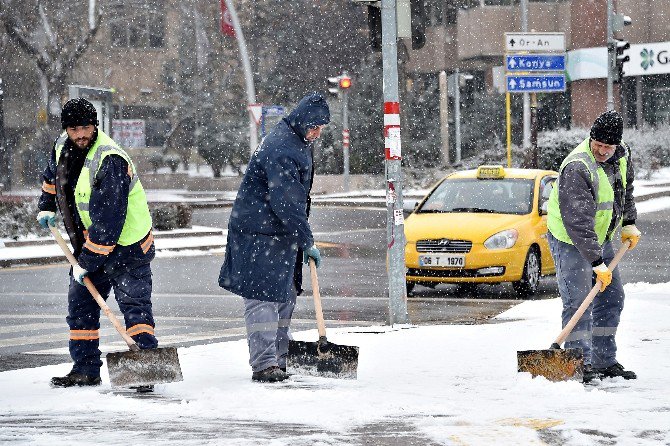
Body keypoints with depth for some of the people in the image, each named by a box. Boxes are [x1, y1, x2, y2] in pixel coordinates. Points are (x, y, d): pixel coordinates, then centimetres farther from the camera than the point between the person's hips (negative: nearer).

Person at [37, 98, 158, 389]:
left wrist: (87, 262, -27)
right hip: (87, 244, 9)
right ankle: (85, 369, 20)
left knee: (135, 306, -13)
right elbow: (53, 175, 27)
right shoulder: (63, 147, 0)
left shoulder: (111, 162, -28)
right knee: (80, 306, 11)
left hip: (126, 247, -9)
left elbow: (108, 220, -30)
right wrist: (47, 207, 18)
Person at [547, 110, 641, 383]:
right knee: (578, 301, -15)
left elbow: (626, 189, 19)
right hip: (570, 240, -8)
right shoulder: (577, 168, -31)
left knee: (612, 298, 10)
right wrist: (596, 263, -35)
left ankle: (605, 361, 17)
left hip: (600, 238, 8)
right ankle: (581, 365, -12)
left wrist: (628, 224, 12)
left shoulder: (621, 155, -5)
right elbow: (578, 222, -34)